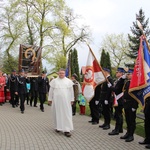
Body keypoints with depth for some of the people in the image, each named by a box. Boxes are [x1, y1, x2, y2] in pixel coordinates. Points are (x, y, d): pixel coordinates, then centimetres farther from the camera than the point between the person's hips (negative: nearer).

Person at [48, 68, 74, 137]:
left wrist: (72, 100, 4)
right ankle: (58, 127, 22)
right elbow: (51, 91, 8)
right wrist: (50, 99, 7)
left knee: (66, 114, -4)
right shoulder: (54, 81, 5)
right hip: (56, 100, 1)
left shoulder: (69, 81, 3)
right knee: (57, 113, 6)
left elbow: (71, 91, 6)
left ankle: (66, 130, -4)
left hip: (66, 101, -1)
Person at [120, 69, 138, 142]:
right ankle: (128, 133, 28)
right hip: (126, 104, 8)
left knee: (132, 120, 2)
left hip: (132, 104, -8)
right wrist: (124, 102, 13)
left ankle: (131, 135, 10)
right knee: (127, 119, 16)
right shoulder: (126, 83, 12)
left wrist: (134, 106, -20)